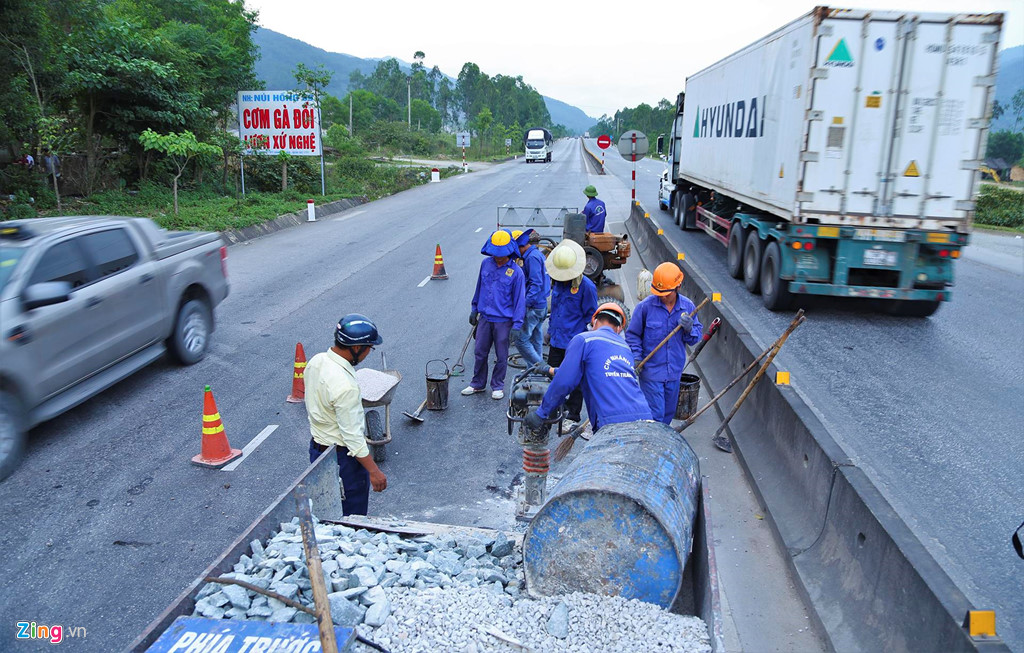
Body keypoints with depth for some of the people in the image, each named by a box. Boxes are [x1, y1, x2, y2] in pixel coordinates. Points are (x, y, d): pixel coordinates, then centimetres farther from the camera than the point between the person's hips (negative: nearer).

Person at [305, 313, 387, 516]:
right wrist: (374, 471, -20)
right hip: (342, 456, -9)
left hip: (317, 446, 9)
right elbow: (352, 435, -27)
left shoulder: (316, 361, -4)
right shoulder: (345, 386, -32)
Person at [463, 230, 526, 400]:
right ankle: (478, 384, 29)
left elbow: (519, 299, -8)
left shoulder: (516, 272, -12)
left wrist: (517, 325, -11)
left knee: (501, 357, 8)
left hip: (503, 320, -4)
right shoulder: (486, 264, 1)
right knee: (479, 352, 12)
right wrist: (475, 309, 18)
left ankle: (497, 386, 26)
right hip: (485, 318, 4)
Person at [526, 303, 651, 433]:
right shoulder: (625, 347, 25)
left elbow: (563, 383, -1)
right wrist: (552, 371, 46)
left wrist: (541, 414, 11)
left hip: (613, 422, -6)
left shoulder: (583, 340, 5)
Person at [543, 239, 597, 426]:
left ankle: (573, 415, 16)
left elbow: (591, 316, -9)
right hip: (557, 340, 7)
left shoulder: (586, 286, -16)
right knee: (553, 374, 15)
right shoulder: (557, 281, 5)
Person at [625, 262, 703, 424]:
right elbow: (632, 335, -2)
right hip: (651, 370, -4)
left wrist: (689, 329, -17)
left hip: (674, 371, 4)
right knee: (655, 415, -4)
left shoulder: (687, 306, -1)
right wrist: (636, 358, -14)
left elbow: (697, 337, 5)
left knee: (668, 414, 18)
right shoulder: (645, 306, -11)